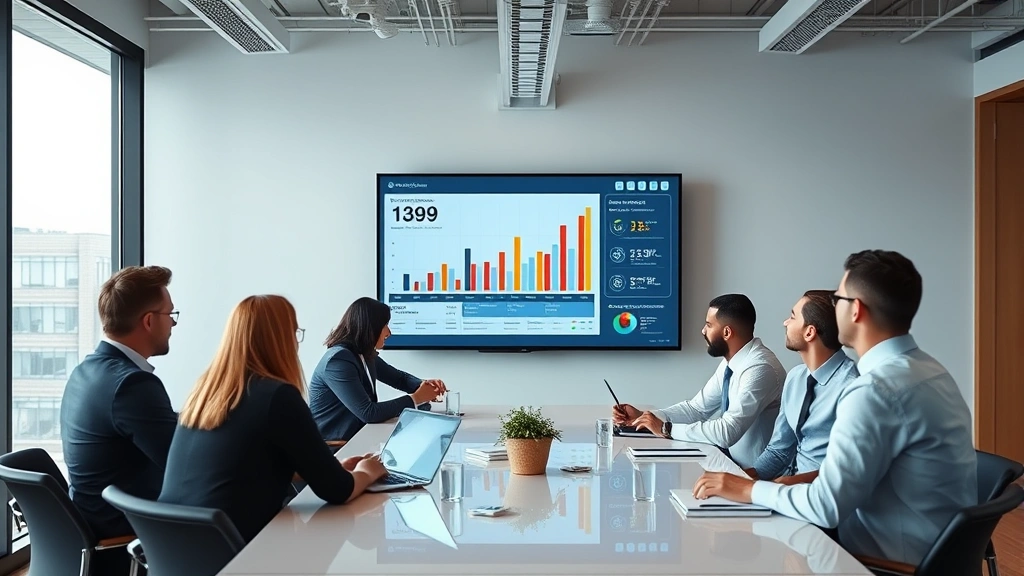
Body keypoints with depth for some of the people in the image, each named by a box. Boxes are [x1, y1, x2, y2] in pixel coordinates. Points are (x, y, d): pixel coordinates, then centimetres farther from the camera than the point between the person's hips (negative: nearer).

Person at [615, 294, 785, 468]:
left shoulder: (759, 369, -25)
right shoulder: (730, 362, 3)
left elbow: (727, 432, -31)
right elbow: (697, 408, 9)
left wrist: (666, 428, -23)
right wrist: (641, 416, -2)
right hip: (731, 461, 7)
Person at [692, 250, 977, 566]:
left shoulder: (877, 389, -23)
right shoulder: (928, 370, 6)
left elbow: (827, 507, -23)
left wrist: (750, 489, -10)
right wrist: (811, 479, 7)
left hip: (902, 560, -8)